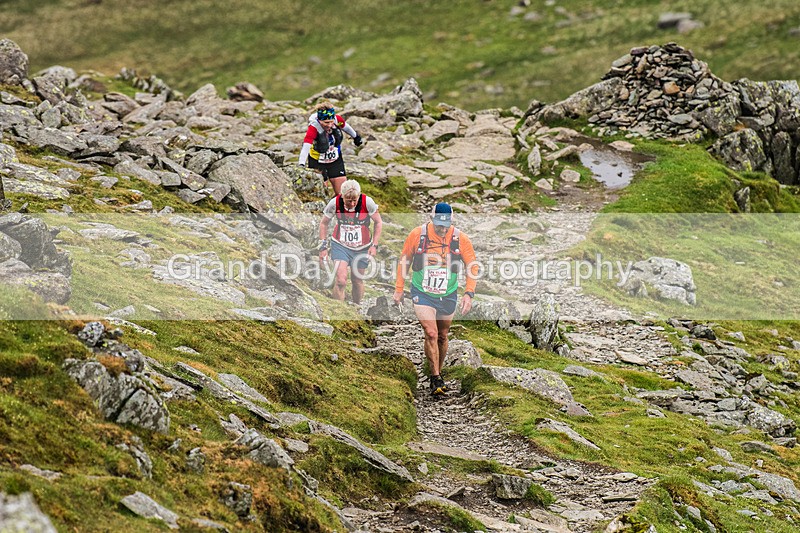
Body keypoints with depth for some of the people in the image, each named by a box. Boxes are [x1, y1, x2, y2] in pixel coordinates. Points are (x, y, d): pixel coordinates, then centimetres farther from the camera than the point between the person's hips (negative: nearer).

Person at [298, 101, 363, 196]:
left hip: (335, 161, 4)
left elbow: (345, 127, 4)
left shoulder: (337, 120, -20)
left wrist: (356, 136, 23)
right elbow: (306, 146, -43)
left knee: (342, 193, 1)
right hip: (317, 162, -4)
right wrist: (301, 165, -57)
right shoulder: (314, 128, -32)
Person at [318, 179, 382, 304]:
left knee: (357, 280, 11)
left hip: (362, 247, 1)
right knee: (341, 280, -16)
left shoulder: (367, 202, -19)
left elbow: (378, 223, -4)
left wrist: (374, 245, -9)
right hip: (340, 245, -1)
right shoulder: (335, 203, -18)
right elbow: (324, 223, -1)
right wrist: (323, 246, -3)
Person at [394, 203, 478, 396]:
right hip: (422, 294, -2)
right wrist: (399, 289, 5)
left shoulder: (460, 239, -9)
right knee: (431, 334, -16)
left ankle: (437, 374, 31)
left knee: (442, 337, 11)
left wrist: (469, 293, -11)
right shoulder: (417, 234, -11)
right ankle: (436, 379, -9)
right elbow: (404, 260, 3)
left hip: (448, 296, 2)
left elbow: (473, 267, 0)